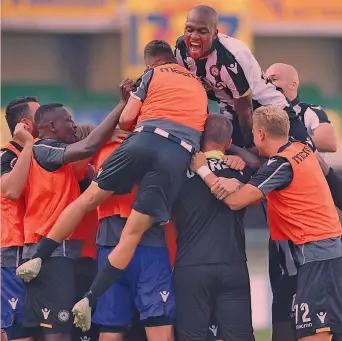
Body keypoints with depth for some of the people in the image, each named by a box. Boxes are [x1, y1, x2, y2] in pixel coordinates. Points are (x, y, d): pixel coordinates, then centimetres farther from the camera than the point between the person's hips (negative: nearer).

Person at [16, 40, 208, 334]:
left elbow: (126, 118, 13)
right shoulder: (199, 84, 33)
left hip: (147, 138, -2)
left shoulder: (153, 74, 20)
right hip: (182, 154, 2)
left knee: (87, 199, 11)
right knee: (133, 232, -1)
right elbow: (205, 123, 29)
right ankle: (89, 301, -7)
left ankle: (38, 258, 8)